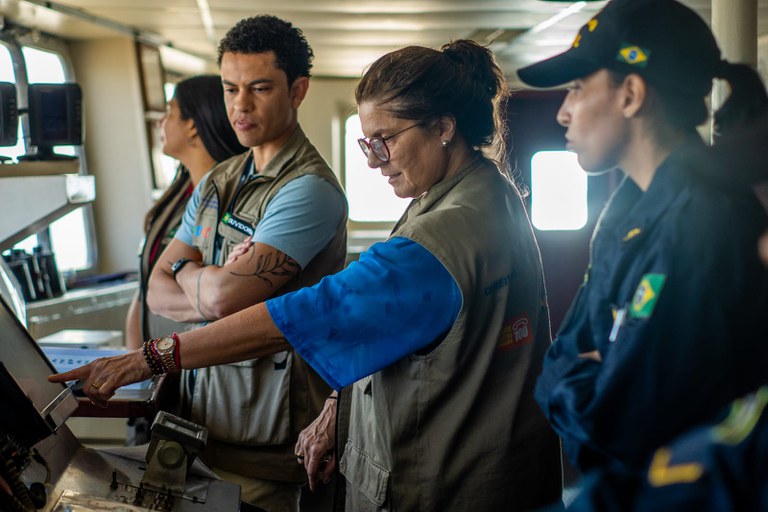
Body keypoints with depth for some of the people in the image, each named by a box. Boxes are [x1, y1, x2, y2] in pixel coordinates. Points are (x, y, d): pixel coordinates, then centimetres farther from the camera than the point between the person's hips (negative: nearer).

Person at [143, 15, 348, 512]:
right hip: (198, 408, 8)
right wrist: (235, 299, -13)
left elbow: (224, 293, -24)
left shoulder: (309, 189, -17)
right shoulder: (218, 182, 10)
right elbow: (158, 292, 6)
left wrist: (188, 270, -1)